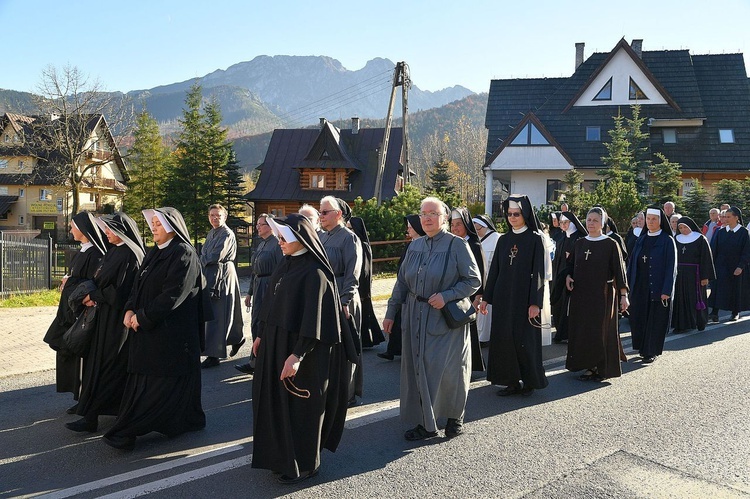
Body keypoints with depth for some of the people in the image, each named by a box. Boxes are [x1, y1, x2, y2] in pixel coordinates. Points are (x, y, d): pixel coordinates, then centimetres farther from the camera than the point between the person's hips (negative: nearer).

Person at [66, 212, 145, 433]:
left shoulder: (129, 255, -17)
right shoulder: (115, 251, 12)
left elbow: (121, 291, -22)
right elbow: (103, 280, 18)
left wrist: (94, 295, -11)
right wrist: (95, 296, -1)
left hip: (117, 318, -9)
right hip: (107, 315, 9)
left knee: (104, 365, -5)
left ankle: (91, 416, 0)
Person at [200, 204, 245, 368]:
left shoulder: (227, 234, -12)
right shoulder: (211, 233, 16)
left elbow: (217, 256, -19)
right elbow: (203, 253, 16)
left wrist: (203, 259, -3)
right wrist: (206, 260, -5)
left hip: (223, 276, -9)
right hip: (211, 275, 9)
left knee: (217, 314, -8)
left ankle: (214, 355, -5)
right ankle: (237, 338, 32)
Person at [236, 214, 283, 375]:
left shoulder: (277, 243, -10)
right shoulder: (261, 244, 15)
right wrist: (250, 293, 20)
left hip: (270, 286, -9)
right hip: (258, 286, 9)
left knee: (262, 324, -3)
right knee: (256, 324, 10)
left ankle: (255, 363, 3)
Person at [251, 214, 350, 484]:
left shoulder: (314, 272, -19)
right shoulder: (285, 265, 7)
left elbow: (314, 318, -23)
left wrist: (297, 355, -27)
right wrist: (261, 335, 19)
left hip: (300, 349, -8)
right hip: (275, 343, 9)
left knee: (299, 404, 4)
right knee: (276, 400, 16)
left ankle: (303, 464, 20)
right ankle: (281, 454, 33)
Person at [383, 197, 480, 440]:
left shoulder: (457, 244, -7)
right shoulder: (415, 246, 8)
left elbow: (474, 280, -7)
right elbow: (402, 282, 13)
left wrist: (446, 296, -18)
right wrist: (391, 312, 11)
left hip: (446, 318, -5)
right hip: (415, 318, 5)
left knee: (446, 369, 1)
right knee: (417, 369, 7)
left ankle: (455, 417, 25)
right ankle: (426, 422, 19)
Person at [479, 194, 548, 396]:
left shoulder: (535, 239, -4)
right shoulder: (504, 240, 10)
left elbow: (538, 272, -9)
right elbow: (494, 270, 11)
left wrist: (535, 302, -15)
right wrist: (486, 297, 8)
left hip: (524, 297, -5)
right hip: (503, 297, 5)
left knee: (524, 339, -1)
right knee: (503, 339, 4)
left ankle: (529, 381, 14)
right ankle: (512, 382, 13)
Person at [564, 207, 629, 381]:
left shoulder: (611, 244, -6)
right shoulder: (579, 243, 8)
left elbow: (619, 270, -7)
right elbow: (572, 265, 17)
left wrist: (623, 295, -11)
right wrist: (568, 276, -4)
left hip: (603, 294, -5)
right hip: (580, 294, 5)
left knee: (601, 331, -1)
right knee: (582, 330, 6)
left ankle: (603, 368, 11)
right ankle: (590, 366, 16)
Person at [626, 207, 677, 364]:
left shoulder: (667, 241, -6)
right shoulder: (641, 240, 9)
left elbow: (671, 267, -10)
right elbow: (632, 262, 10)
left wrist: (666, 290, -16)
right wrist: (629, 285, 4)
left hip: (657, 288, -5)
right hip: (640, 287, 5)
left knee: (655, 320, 3)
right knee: (639, 318, 8)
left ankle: (652, 351, 14)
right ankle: (643, 347, 23)